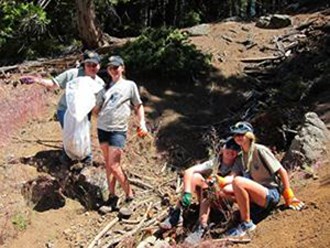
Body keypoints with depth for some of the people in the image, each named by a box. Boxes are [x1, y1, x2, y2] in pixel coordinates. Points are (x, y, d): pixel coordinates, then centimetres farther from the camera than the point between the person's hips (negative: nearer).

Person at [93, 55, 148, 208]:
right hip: (102, 128, 5)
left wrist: (142, 123, -2)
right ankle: (112, 195, 17)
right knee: (107, 163, 8)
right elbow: (97, 110, 16)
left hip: (118, 130, -4)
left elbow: (138, 106, 9)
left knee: (114, 165, -10)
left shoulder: (130, 85, 8)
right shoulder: (105, 88, 15)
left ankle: (129, 196, 4)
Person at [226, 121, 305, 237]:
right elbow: (233, 177, 5)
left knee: (238, 182, -30)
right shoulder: (240, 158, 13)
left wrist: (289, 197, -10)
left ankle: (246, 223, -20)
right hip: (255, 199, 7)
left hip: (271, 194, -6)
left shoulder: (260, 150, -7)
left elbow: (282, 171, -8)